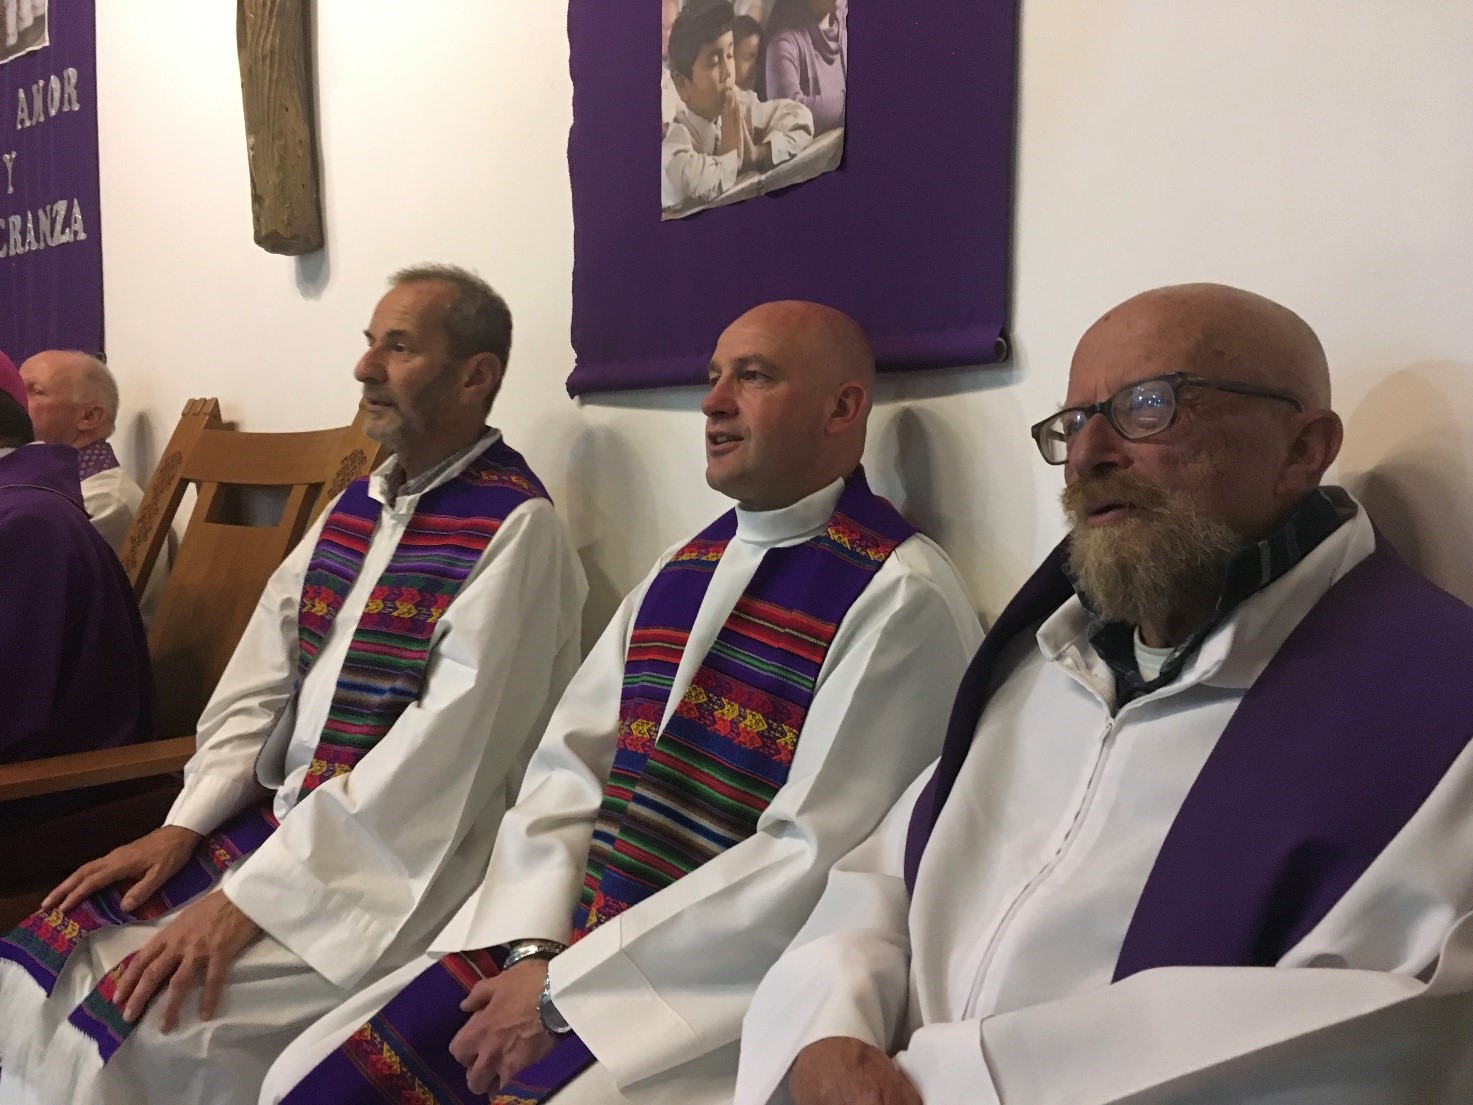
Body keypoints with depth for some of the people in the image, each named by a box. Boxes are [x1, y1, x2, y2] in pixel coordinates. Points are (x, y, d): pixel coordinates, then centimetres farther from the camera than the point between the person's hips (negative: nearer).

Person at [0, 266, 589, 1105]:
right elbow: (259, 685, 10)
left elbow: (441, 755, -21)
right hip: (279, 819, 7)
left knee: (148, 1027, -19)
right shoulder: (356, 507, 10)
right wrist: (185, 826, -3)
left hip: (401, 869, -7)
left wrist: (250, 896, -20)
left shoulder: (515, 530, -14)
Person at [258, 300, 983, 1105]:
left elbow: (815, 861, -17)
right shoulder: (680, 569, 12)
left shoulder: (900, 597, -11)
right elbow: (565, 769, 7)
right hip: (565, 936, 6)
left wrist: (565, 989, -15)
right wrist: (531, 946, -8)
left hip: (719, 990, -6)